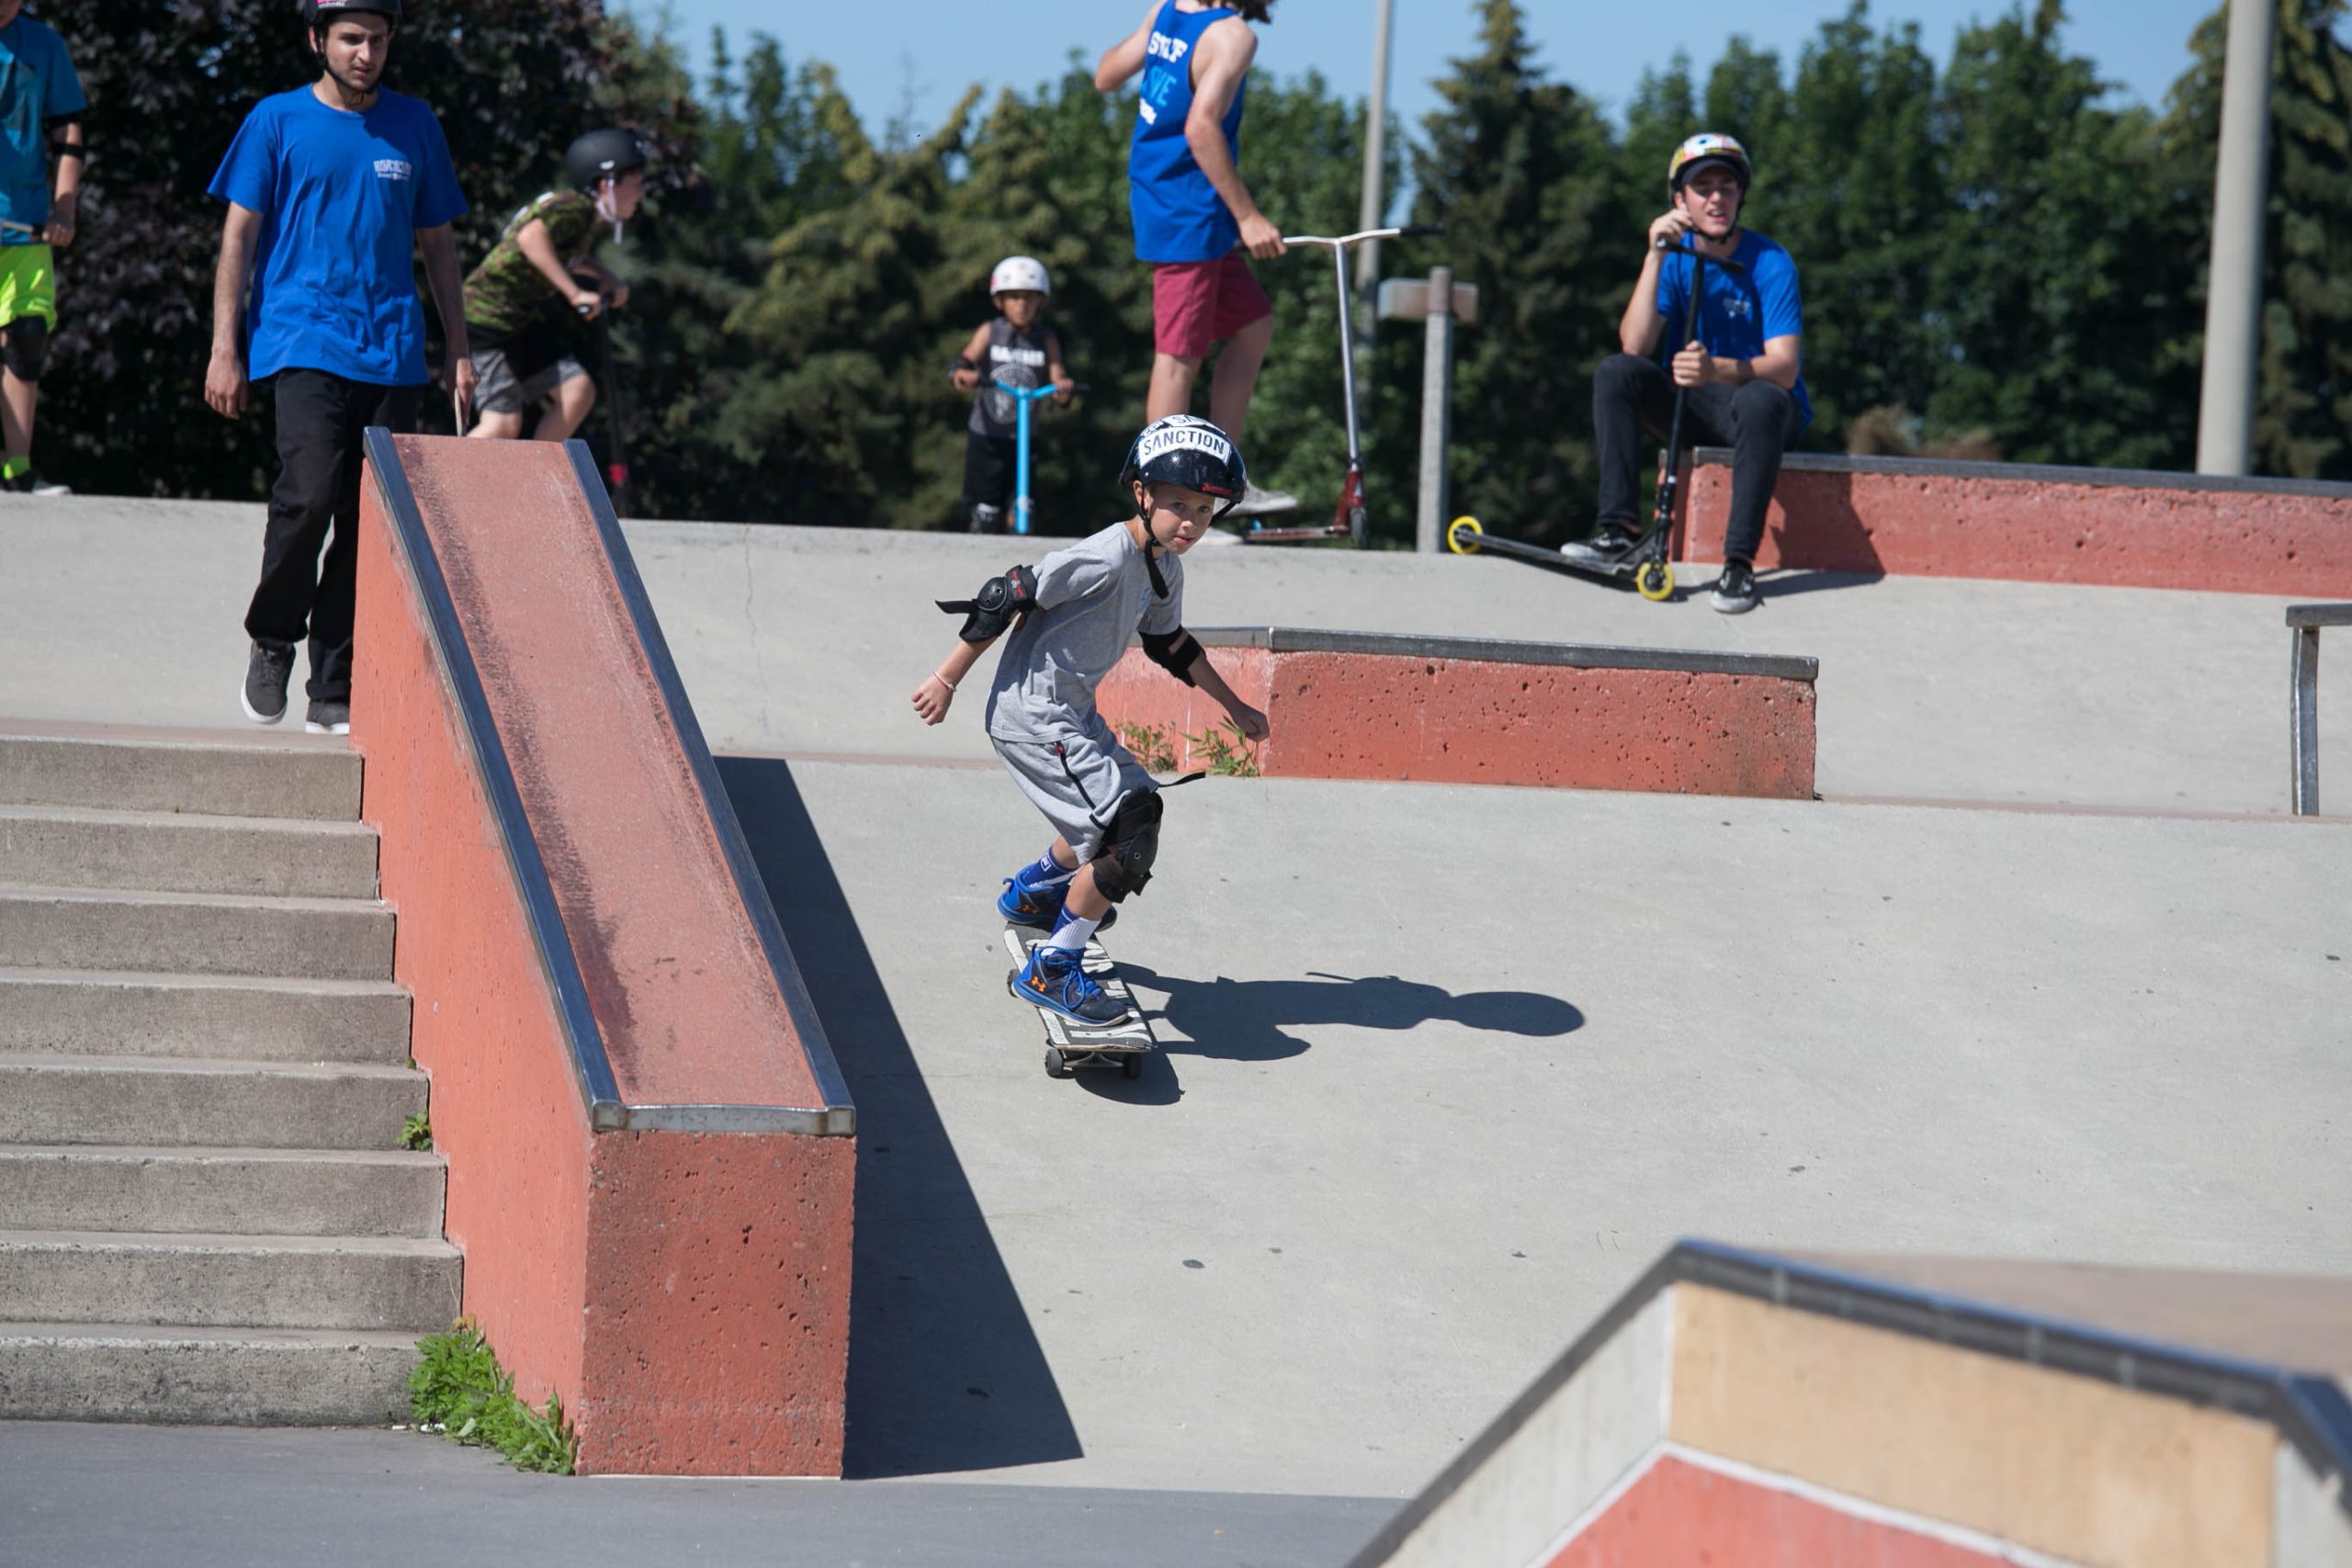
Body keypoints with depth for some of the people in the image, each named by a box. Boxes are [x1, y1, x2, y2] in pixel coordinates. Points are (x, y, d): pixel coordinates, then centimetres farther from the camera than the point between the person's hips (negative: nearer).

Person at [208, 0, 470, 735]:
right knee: (309, 496, -20)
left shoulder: (414, 126, 13)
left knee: (368, 523, 0)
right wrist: (225, 348, -3)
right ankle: (272, 641, 4)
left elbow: (437, 241, 19)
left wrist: (459, 350, 13)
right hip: (302, 342, -3)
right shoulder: (278, 121, 5)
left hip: (392, 353, 3)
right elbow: (238, 235, 4)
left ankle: (333, 695, 6)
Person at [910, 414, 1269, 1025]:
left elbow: (1170, 644, 24)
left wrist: (1234, 707, 31)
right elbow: (1005, 599, -21)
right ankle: (1052, 971, -5)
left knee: (1132, 809, 25)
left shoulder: (1165, 568, 6)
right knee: (1131, 836, -14)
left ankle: (1029, 892, 46)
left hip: (1071, 712, 10)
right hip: (1034, 716, -10)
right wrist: (947, 681, -16)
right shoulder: (1106, 558, -24)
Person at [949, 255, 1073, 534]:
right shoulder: (990, 332, -1)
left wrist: (1063, 387, -38)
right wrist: (962, 374, -42)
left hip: (1023, 438, 1)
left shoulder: (1047, 339, 1)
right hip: (985, 436, -1)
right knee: (985, 513, -1)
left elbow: (1056, 372, -12)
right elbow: (968, 357, -17)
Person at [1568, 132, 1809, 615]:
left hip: (1767, 404, -4)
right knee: (1615, 372, -19)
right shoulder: (1675, 254, -1)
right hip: (1694, 410, 4)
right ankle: (1618, 530, -23)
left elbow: (1785, 368, -23)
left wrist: (1718, 370, -42)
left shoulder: (1770, 263, -13)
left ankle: (1739, 562, -37)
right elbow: (1635, 346, -14)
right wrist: (1655, 256, -21)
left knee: (1760, 399, -39)